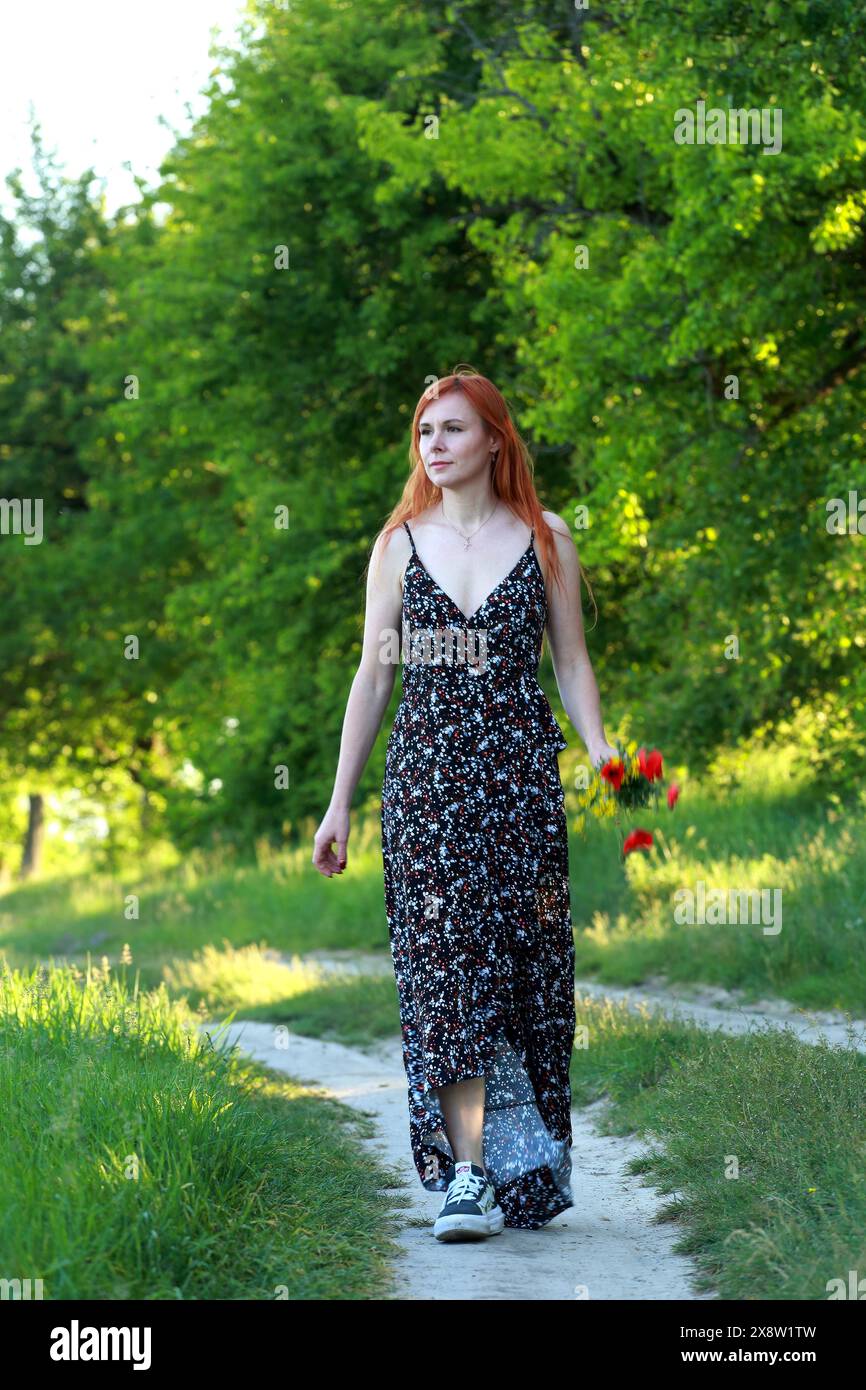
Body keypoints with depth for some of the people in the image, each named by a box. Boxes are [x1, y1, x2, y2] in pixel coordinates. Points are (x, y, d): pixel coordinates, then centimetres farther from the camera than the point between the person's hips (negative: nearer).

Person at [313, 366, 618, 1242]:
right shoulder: (400, 544, 8)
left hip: (521, 767, 0)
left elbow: (572, 664, 9)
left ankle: (529, 1168, 15)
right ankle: (468, 1175, -13)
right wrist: (339, 802, 7)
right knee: (446, 961, -10)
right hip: (425, 768, 0)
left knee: (525, 959, 1)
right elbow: (373, 675, 9)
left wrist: (601, 755, -6)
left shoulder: (544, 539, 7)